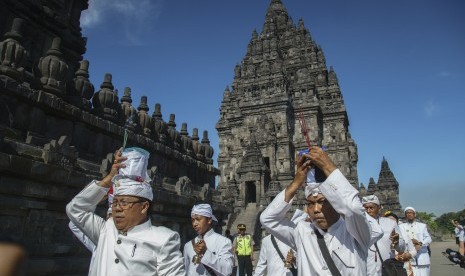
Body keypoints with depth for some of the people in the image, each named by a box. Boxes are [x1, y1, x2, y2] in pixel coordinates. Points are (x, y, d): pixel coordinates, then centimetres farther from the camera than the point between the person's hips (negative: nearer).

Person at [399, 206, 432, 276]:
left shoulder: (422, 225, 19)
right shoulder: (401, 226, 15)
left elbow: (428, 239, 6)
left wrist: (420, 244, -12)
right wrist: (410, 241, -15)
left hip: (422, 258, 2)